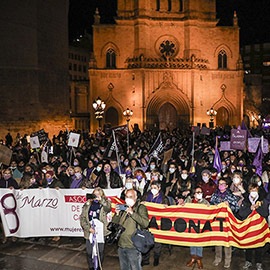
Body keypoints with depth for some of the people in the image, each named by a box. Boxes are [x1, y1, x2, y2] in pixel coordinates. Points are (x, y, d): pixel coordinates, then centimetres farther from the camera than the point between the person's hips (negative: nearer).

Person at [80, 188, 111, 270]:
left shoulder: (104, 204, 1)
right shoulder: (87, 204, 5)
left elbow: (108, 208, -23)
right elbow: (82, 219, 3)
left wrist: (101, 200, -37)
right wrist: (89, 228, -10)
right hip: (89, 232, 1)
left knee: (100, 252, 7)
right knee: (89, 252, 6)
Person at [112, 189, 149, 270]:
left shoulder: (141, 208, -2)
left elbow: (145, 223, -17)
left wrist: (132, 213, -20)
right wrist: (117, 214, -5)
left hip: (133, 246, -6)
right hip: (121, 245, 6)